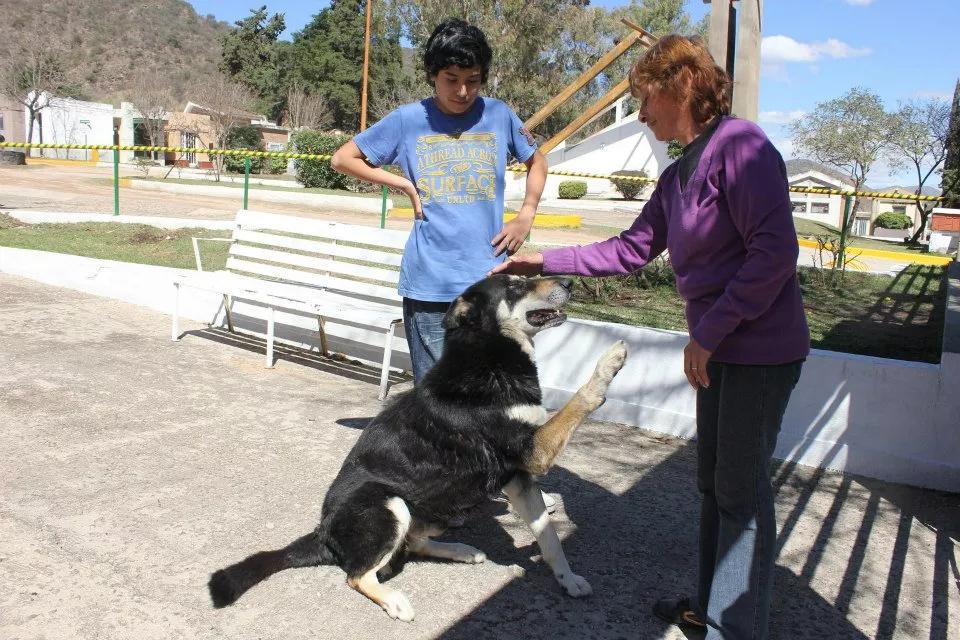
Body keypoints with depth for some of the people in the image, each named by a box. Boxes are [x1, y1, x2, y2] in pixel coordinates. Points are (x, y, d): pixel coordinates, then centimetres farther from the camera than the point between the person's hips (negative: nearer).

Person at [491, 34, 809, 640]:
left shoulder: (741, 146, -16)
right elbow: (632, 249, 18)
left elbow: (775, 251, -23)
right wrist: (546, 261, 15)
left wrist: (709, 332, -21)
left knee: (742, 489, 0)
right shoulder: (678, 175, 13)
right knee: (715, 481, 17)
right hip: (721, 350, 9)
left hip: (762, 350, -9)